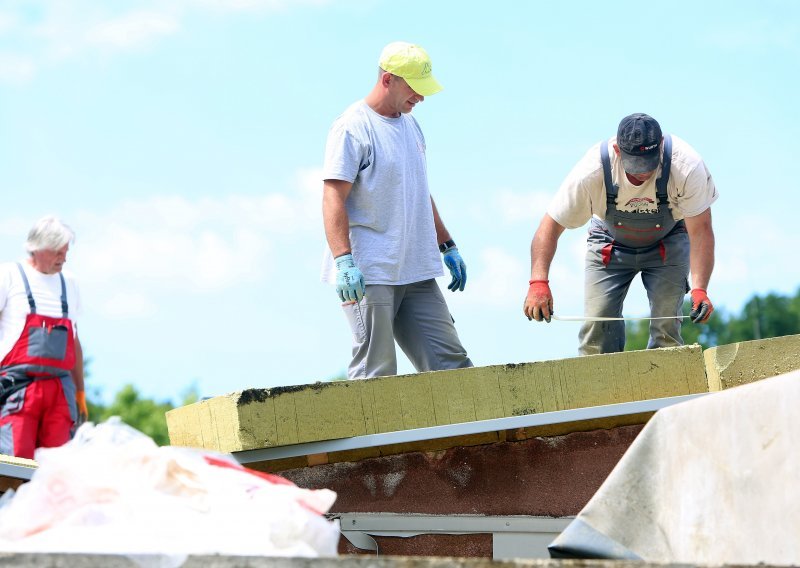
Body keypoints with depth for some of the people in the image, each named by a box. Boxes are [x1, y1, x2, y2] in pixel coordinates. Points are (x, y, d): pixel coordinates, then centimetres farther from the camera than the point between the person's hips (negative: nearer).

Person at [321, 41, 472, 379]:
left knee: (450, 363, 2)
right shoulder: (352, 128, -8)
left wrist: (447, 247, 28)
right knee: (376, 373, -11)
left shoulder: (410, 126, 18)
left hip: (417, 274, 8)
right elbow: (333, 198, -16)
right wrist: (344, 262, -26)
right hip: (369, 275, -8)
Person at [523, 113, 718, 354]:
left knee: (666, 324, -17)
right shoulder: (592, 171, -33)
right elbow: (550, 226, -27)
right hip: (611, 242, 1)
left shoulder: (687, 166, -35)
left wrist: (699, 289, -41)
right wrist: (538, 282, -40)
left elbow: (700, 229, -29)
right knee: (597, 323, -12)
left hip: (668, 241, 0)